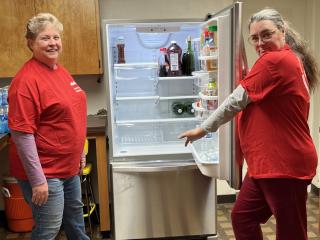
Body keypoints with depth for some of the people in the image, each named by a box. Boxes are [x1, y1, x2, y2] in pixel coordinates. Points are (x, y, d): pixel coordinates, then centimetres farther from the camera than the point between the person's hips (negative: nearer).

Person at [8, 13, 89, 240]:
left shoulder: (61, 71, 6)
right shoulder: (26, 80, -21)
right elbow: (22, 133, -23)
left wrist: (79, 153, 18)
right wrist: (37, 180, -22)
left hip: (69, 166, 8)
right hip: (44, 171, -8)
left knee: (75, 216, 25)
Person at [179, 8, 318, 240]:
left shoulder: (274, 60, -18)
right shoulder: (292, 60, 14)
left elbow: (236, 100, -15)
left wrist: (202, 129, -6)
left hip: (283, 164, -10)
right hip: (269, 162, 10)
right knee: (242, 216, 19)